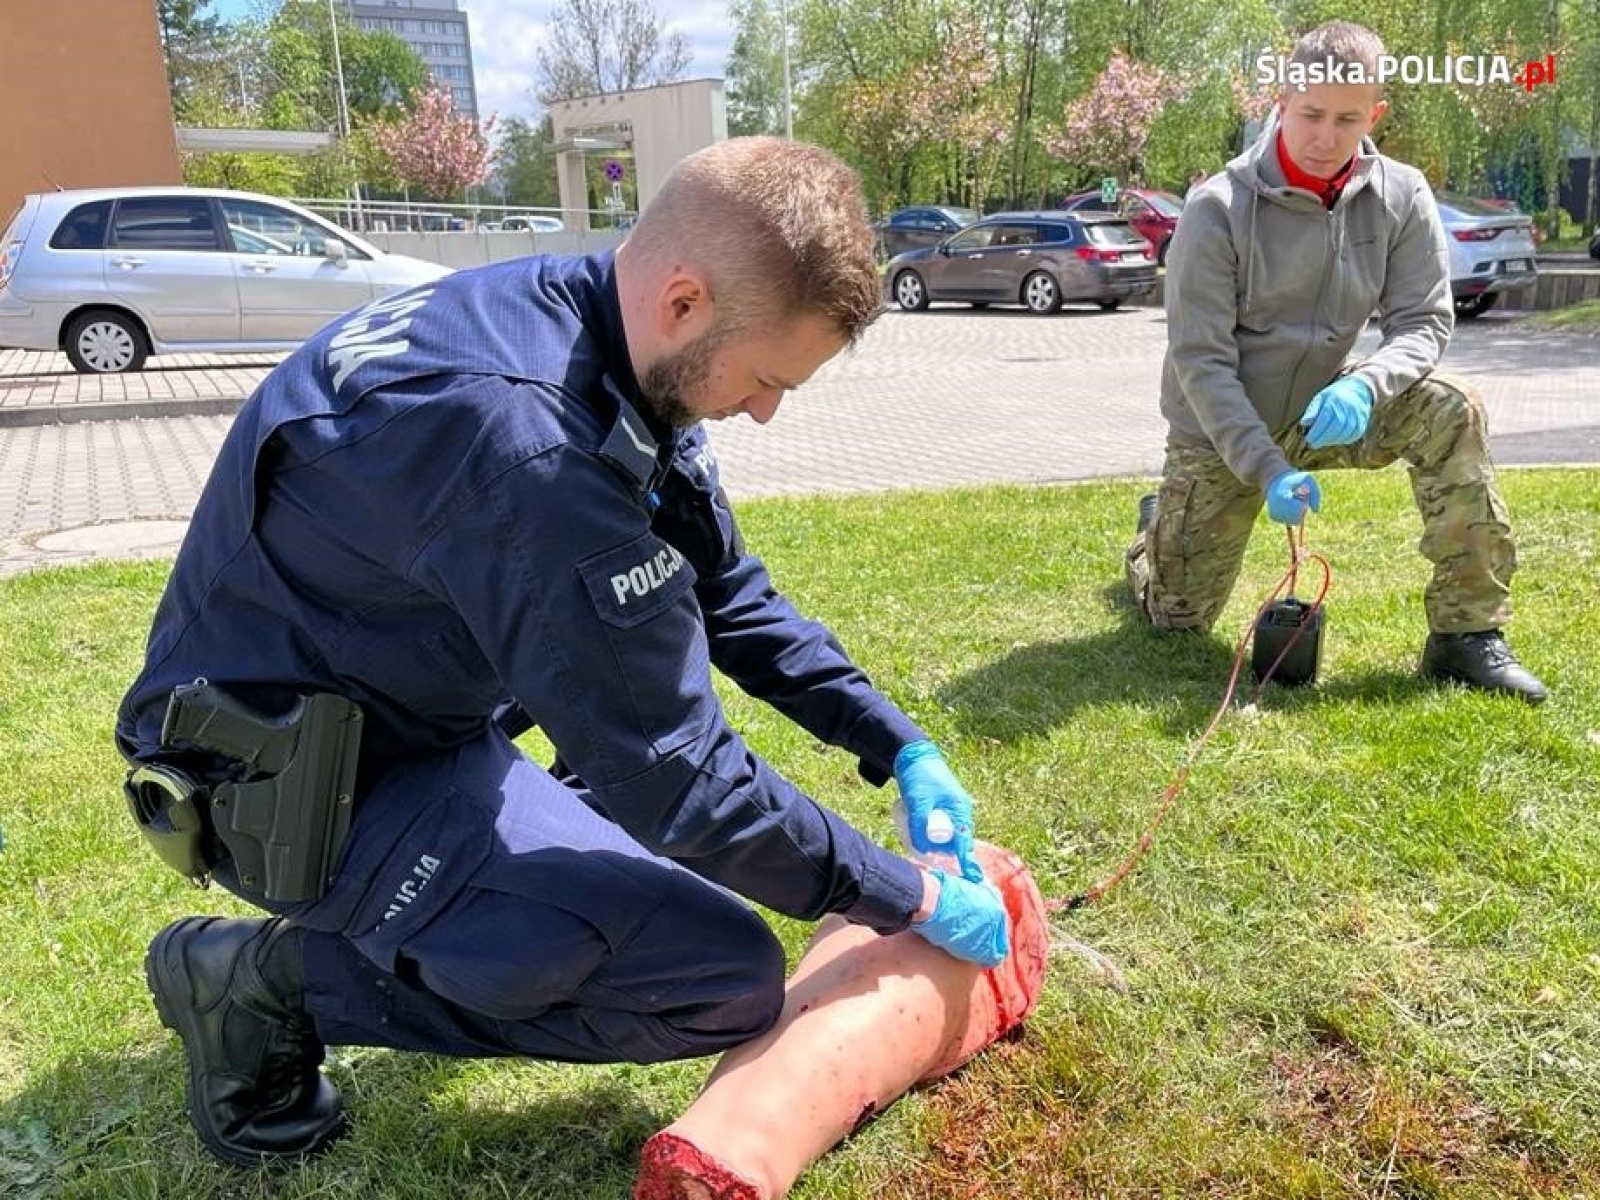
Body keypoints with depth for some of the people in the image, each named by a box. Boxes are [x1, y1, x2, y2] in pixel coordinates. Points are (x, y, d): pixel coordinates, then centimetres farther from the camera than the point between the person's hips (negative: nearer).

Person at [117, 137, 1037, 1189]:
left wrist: (900, 748, 1)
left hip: (413, 707, 9)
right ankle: (273, 977, -3)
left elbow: (728, 590, 5)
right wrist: (909, 900, -14)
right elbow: (670, 774, -27)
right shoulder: (521, 437, -34)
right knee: (729, 978, -16)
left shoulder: (618, 346, -5)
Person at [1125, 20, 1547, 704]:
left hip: (1322, 410, 3)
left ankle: (1466, 633, -16)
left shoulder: (1402, 198, -10)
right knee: (1178, 617, 0)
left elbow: (1423, 321, -8)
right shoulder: (1218, 209, -20)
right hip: (1221, 431, -3)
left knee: (1450, 411, -24)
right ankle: (1159, 526, 37)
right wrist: (1267, 468, -30)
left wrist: (1366, 387, -32)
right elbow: (1199, 361, -21)